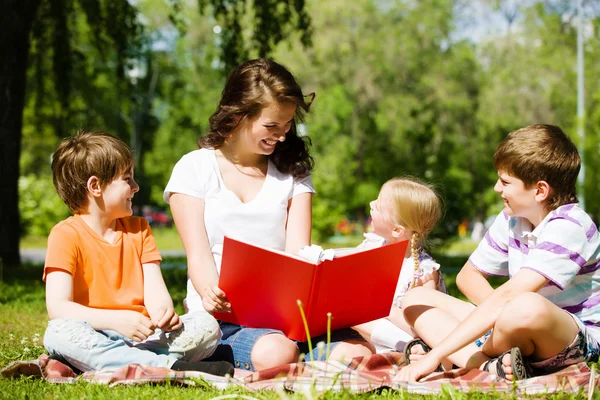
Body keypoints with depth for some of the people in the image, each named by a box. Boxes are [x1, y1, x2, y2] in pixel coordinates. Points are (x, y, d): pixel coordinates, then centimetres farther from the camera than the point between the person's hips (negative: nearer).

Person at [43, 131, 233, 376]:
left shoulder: (139, 229, 17)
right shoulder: (66, 235, -2)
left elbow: (154, 289, 5)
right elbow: (57, 307, -15)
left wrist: (165, 313, -19)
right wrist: (116, 320, -27)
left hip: (143, 337, 5)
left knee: (207, 326, -17)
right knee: (59, 332, -37)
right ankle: (171, 366, -42)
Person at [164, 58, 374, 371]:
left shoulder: (292, 172, 16)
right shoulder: (194, 169, 6)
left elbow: (298, 252, 3)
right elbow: (199, 255, -4)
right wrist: (211, 295, -29)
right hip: (223, 315, -3)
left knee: (355, 353, -28)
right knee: (274, 353, -37)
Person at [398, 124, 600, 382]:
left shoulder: (568, 227, -21)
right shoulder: (512, 219, 4)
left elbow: (508, 295, -31)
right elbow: (468, 276, 14)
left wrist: (436, 354, -34)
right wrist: (499, 313, -10)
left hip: (579, 340, -9)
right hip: (523, 336, 9)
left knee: (527, 307, -43)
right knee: (416, 300, -1)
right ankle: (488, 365, -24)